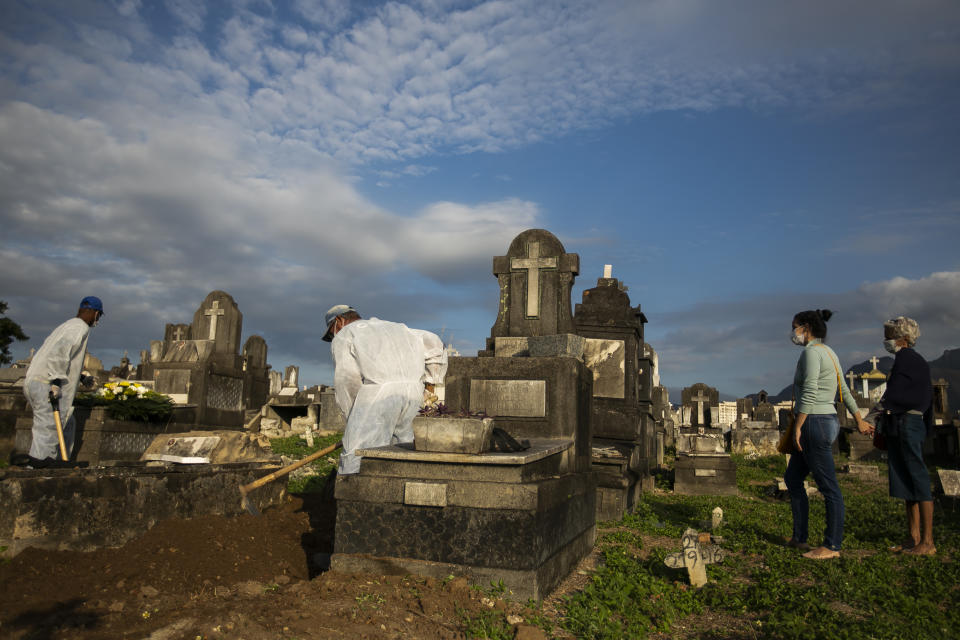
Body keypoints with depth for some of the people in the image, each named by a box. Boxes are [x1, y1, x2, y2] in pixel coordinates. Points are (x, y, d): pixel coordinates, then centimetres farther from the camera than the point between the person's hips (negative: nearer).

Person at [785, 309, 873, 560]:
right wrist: (858, 420, 28)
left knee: (828, 487, -1)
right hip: (828, 420, 10)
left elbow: (809, 393, -19)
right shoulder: (828, 352, 17)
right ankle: (799, 538, 21)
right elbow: (844, 390, 22)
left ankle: (832, 546, 8)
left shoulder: (811, 352, -12)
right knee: (792, 479, 15)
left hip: (815, 422, -10)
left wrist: (798, 427, -18)